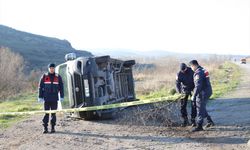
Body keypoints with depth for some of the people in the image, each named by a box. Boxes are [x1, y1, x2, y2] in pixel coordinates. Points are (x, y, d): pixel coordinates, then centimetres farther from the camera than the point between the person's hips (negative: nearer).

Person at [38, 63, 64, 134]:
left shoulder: (58, 77, 7)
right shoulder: (44, 77, 4)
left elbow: (61, 87, 10)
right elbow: (40, 87, 5)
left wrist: (61, 96, 5)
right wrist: (40, 97, 0)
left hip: (54, 99, 1)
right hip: (46, 99, -1)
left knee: (53, 113, 3)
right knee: (46, 113, 0)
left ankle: (53, 127, 11)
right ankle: (45, 128, 3)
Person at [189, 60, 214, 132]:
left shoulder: (198, 73, -20)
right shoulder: (203, 70, 12)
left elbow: (198, 86, -25)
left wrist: (194, 96, -22)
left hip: (202, 93, -10)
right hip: (208, 91, 10)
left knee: (200, 109, -2)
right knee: (202, 108, 22)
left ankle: (199, 126, 3)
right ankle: (210, 121, 25)